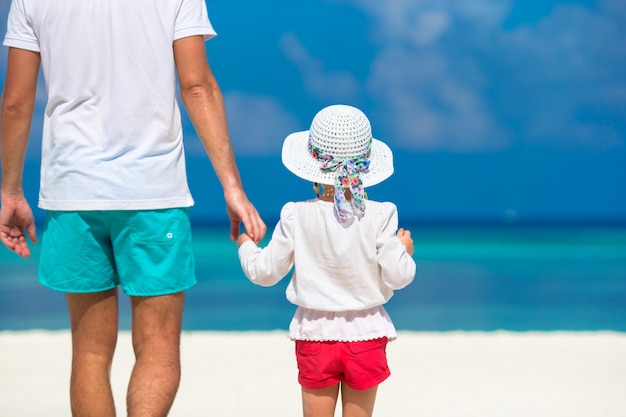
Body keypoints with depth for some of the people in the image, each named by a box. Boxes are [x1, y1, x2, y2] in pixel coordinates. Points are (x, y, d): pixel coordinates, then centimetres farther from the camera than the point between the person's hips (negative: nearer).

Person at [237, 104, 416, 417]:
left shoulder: (296, 217, -9)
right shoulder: (379, 217, -10)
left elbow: (265, 272, -1)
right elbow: (398, 276, -9)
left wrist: (246, 246, 19)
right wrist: (404, 251, 12)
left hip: (316, 333, 0)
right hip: (365, 334, 0)